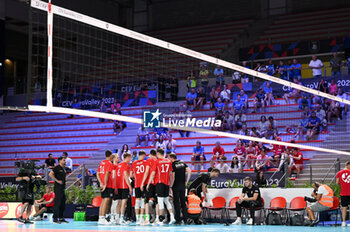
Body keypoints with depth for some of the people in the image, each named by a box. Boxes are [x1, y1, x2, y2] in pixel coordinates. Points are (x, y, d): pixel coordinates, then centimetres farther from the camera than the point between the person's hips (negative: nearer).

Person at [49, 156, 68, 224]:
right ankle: (55, 218, -5)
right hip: (58, 187, -9)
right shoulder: (57, 167, -9)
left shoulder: (64, 168, 17)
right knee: (57, 203, -8)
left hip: (63, 188, 9)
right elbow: (50, 174, -19)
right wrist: (57, 180, -18)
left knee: (63, 204, 10)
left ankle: (61, 218, 17)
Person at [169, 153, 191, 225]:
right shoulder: (182, 163, 8)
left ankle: (178, 220, -2)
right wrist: (187, 181, 7)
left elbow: (173, 176, -11)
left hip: (176, 186, -5)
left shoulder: (173, 164, -8)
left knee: (176, 202, -1)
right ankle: (185, 218, 9)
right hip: (183, 185, 5)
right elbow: (189, 171, 2)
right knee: (183, 201, 10)